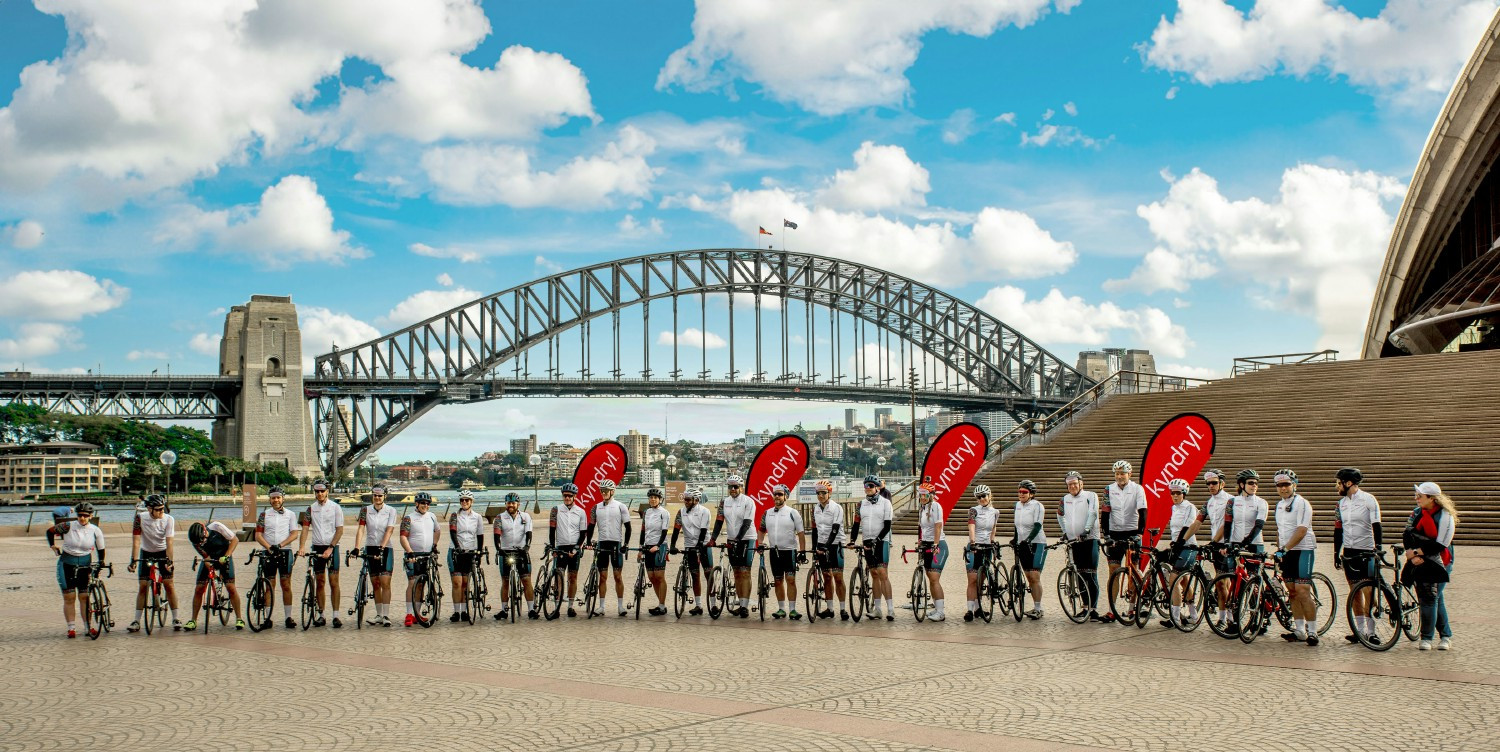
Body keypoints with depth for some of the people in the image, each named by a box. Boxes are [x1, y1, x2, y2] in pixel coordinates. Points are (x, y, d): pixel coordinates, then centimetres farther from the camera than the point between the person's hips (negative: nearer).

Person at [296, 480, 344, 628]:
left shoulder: (335, 507, -2)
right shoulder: (311, 509, 7)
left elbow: (340, 530, -6)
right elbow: (305, 528, 2)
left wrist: (330, 548, -15)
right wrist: (302, 546, -13)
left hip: (331, 548, -3)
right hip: (317, 548, 3)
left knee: (333, 582, -6)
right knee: (320, 583, 7)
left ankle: (335, 616, -5)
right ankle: (321, 615, 11)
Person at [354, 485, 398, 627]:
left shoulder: (391, 511, -4)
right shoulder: (366, 511, 2)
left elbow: (389, 530, -13)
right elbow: (360, 529, -6)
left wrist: (382, 547, -26)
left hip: (385, 549, -3)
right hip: (370, 549, 3)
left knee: (385, 582, -10)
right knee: (375, 584, 8)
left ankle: (386, 616, -9)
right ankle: (379, 615, 15)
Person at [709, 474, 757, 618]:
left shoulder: (748, 501, -10)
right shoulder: (724, 502, 5)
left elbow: (746, 523, -17)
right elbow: (719, 521, 1)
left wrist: (737, 539, -26)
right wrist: (713, 539, -11)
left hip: (747, 539, -6)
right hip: (732, 540, 6)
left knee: (745, 573, -10)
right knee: (737, 573, 8)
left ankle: (745, 607, -12)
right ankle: (741, 605, 14)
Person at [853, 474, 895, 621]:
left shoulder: (885, 502, -4)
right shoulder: (861, 504, 9)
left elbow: (887, 526, -9)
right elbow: (856, 524, 9)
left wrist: (876, 540, -18)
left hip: (882, 541, -4)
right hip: (868, 542, 4)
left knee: (882, 573, -13)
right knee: (874, 574, 7)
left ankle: (890, 609, -14)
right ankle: (876, 608, 9)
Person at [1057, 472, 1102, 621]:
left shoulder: (1091, 496, -1)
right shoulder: (1065, 499, 14)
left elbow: (1093, 514, -14)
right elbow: (1060, 515, 30)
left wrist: (1086, 530, -26)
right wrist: (1064, 531, 21)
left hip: (1090, 539, -5)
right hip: (1074, 541, 5)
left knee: (1091, 576, -10)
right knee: (1081, 575, 7)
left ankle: (1093, 609, -12)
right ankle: (1085, 606, 13)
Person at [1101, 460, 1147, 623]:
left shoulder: (1137, 489, -4)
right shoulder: (1109, 490, 1)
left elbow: (1142, 512, -12)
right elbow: (1105, 513, -1)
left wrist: (1139, 533, -23)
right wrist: (1106, 534, -11)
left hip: (1132, 534, -1)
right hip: (1115, 534, 2)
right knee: (1113, 570, -2)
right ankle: (1112, 611, -2)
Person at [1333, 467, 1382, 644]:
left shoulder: (1368, 500, -7)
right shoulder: (1342, 503, 11)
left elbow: (1376, 526, -10)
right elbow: (1338, 529, 15)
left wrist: (1378, 549, -17)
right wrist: (1336, 553, 12)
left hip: (1366, 551, -6)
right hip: (1349, 552, 6)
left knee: (1368, 591, -7)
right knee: (1355, 591, 7)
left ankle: (1371, 631, -3)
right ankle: (1360, 629, 11)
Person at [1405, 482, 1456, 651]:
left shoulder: (1445, 516, -13)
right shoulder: (1417, 512, 4)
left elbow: (1440, 545, -16)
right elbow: (1407, 534, 2)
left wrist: (1416, 552, -15)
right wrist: (1413, 556, -11)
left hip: (1437, 563, -5)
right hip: (1419, 561, 5)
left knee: (1430, 597, -9)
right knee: (1435, 599, 10)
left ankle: (1427, 638, -1)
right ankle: (1446, 635, 21)